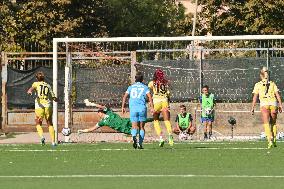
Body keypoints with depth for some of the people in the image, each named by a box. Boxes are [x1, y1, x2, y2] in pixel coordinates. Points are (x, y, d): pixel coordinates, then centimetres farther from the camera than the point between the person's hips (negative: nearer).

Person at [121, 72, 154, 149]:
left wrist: (123, 107, 6)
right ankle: (140, 144, 3)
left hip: (133, 108, 1)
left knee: (134, 126, -1)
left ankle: (134, 137, -33)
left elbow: (125, 96, 5)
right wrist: (152, 107, -9)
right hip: (142, 108, -1)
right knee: (141, 127, 10)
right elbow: (150, 97, -5)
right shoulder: (145, 87, 9)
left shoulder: (131, 87, 15)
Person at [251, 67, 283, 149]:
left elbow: (255, 97, 3)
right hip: (274, 103, 2)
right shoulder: (272, 84, 14)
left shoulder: (258, 85, 10)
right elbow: (278, 95, 5)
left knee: (266, 123, -7)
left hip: (264, 104, -2)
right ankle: (274, 141, 12)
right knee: (273, 123, 17)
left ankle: (270, 140, -25)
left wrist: (253, 107, 4)